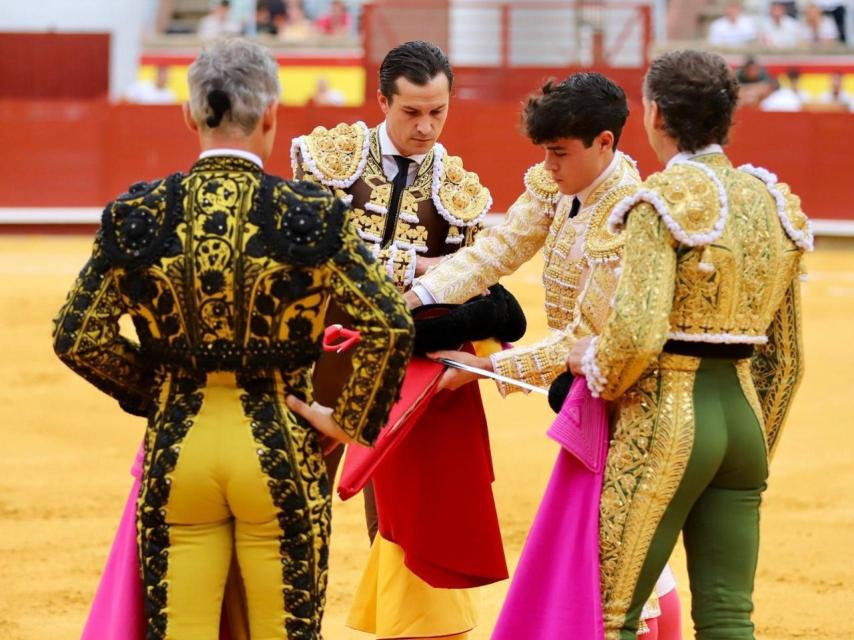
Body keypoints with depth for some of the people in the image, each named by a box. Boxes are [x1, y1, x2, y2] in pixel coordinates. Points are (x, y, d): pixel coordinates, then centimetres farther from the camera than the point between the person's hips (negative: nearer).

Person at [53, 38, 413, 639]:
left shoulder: (136, 214, -4)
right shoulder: (313, 215, -9)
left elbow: (78, 337, -2)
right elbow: (389, 325, -14)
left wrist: (154, 389, 12)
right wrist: (349, 421, -3)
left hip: (177, 449, 2)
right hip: (277, 450, -2)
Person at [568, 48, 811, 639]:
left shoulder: (664, 199, -12)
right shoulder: (774, 203, 9)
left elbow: (638, 332, -23)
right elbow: (786, 360, 14)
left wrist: (593, 364, -2)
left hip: (668, 418, -7)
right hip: (745, 414, 7)